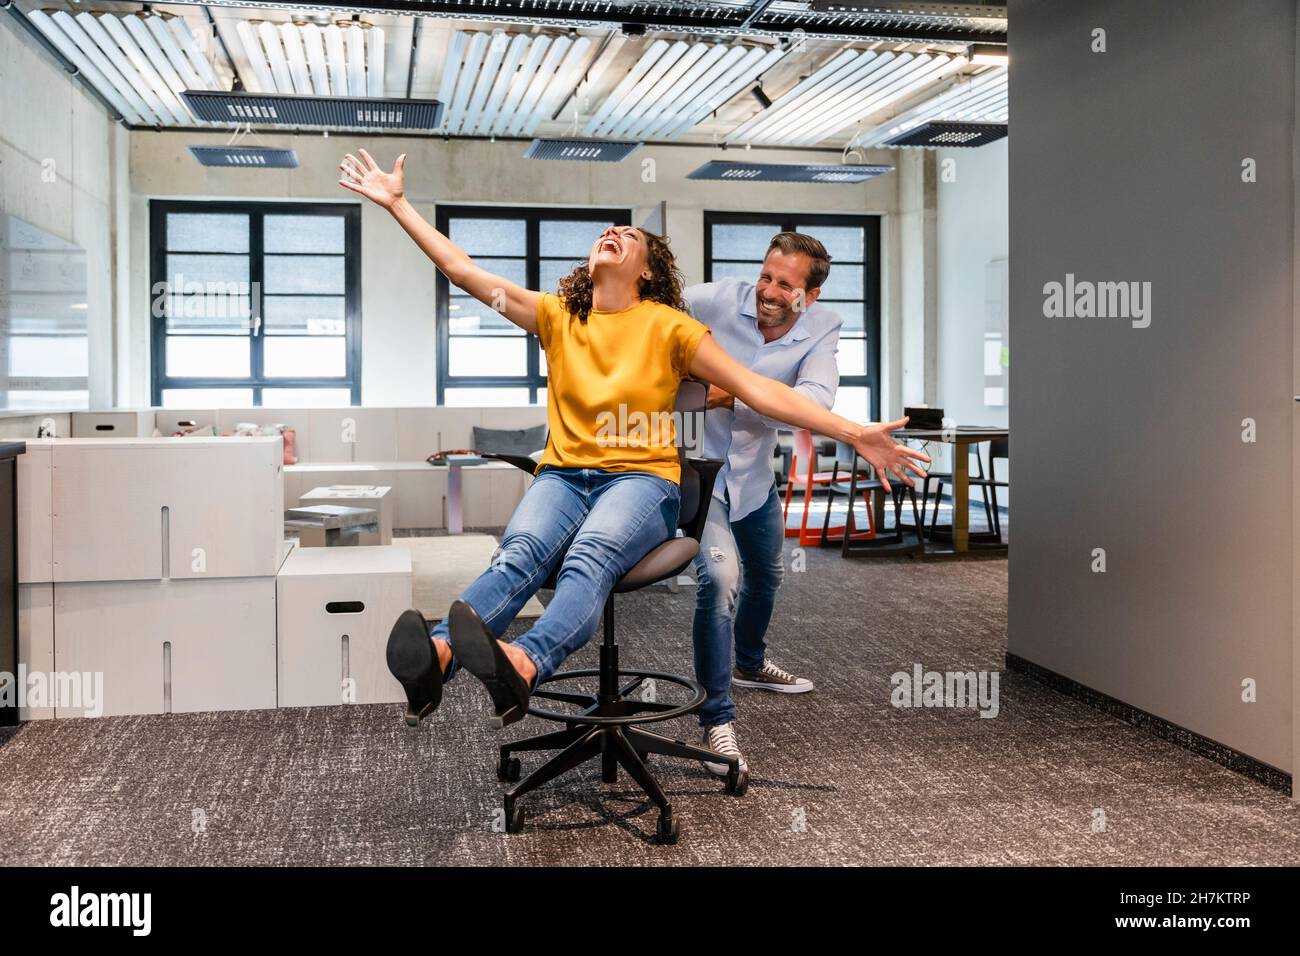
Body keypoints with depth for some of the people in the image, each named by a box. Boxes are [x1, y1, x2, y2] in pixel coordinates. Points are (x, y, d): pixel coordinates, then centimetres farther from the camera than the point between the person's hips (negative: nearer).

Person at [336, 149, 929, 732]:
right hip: (562, 473, 2)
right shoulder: (556, 316, 15)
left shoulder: (668, 327, 5)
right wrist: (397, 203, 13)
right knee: (520, 552, -32)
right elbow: (465, 272, 14)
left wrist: (853, 433, -9)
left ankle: (522, 665, -65)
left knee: (589, 558, -36)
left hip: (642, 478, -2)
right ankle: (435, 657, -60)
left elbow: (757, 389, 0)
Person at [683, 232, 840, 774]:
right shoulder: (717, 299, -20)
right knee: (721, 576, -26)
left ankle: (749, 664, 55)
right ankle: (716, 720, -14)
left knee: (765, 576, 25)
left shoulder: (821, 329, -13)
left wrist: (734, 396, -41)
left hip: (754, 474, 5)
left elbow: (817, 400, -31)